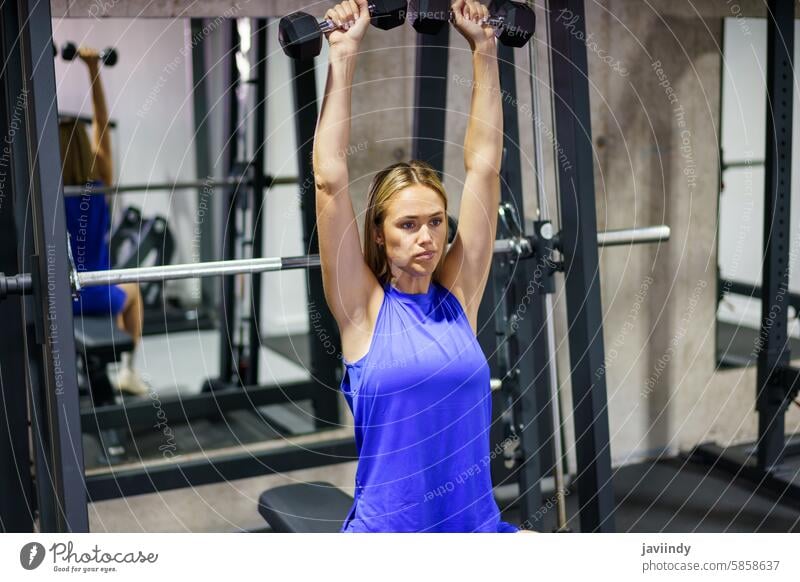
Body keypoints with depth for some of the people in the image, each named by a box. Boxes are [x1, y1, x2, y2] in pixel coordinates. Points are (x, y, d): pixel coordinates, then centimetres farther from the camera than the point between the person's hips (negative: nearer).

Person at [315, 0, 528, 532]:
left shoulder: (459, 294, 2)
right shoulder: (363, 307, -6)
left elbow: (484, 166, 1)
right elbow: (331, 179, -14)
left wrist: (484, 50, 0)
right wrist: (343, 58, -12)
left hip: (478, 527, 4)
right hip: (386, 532, -3)